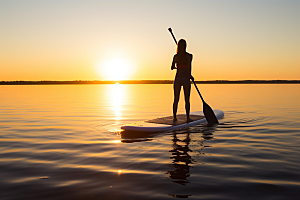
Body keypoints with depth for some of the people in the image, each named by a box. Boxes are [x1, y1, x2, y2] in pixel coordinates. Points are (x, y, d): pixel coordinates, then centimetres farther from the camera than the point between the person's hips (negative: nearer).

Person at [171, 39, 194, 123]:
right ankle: (187, 117, 9)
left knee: (176, 99, 10)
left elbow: (172, 68, 16)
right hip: (186, 79, -3)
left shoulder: (175, 56, 4)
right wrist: (190, 76, -2)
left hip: (177, 79, 3)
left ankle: (174, 117, 12)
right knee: (187, 100, 7)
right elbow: (189, 66, -17)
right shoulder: (189, 55, -6)